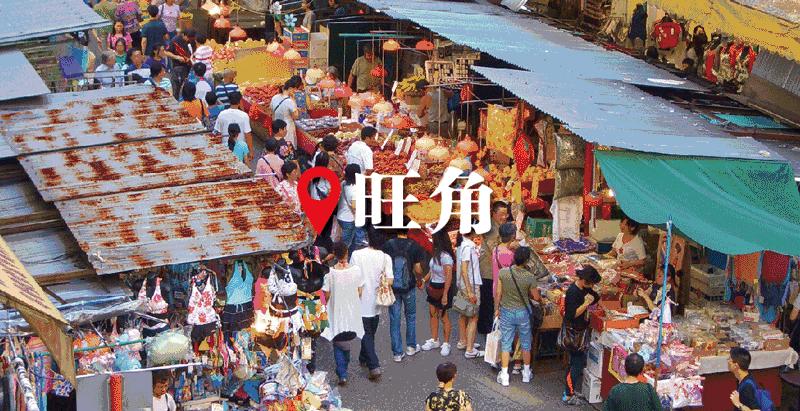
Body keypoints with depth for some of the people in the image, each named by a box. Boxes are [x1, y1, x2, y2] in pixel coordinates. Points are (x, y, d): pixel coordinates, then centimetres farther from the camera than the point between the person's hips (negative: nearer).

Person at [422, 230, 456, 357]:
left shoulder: (445, 257, -25)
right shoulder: (436, 254, 2)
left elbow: (449, 277, -25)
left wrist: (445, 295, -25)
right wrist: (424, 280, 9)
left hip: (443, 288, -8)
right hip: (433, 287, 8)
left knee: (443, 316, 4)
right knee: (432, 313, 15)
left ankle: (446, 344, 17)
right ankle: (434, 340, 28)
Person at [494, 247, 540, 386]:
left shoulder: (503, 273, -16)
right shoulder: (529, 277, -18)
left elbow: (498, 293, -8)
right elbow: (536, 297, -7)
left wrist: (497, 309, 7)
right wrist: (541, 298, 17)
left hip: (506, 313, 1)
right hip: (523, 313, -1)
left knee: (506, 344, 11)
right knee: (525, 344, 18)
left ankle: (504, 376, 13)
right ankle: (526, 373, 31)